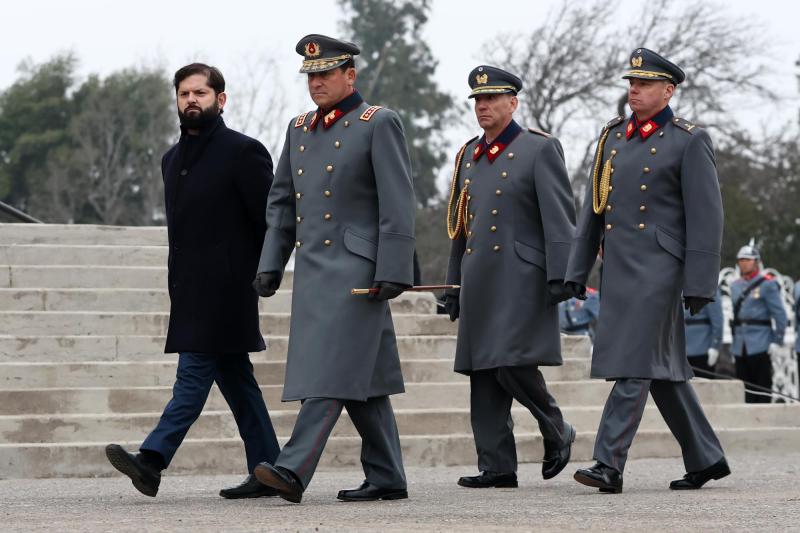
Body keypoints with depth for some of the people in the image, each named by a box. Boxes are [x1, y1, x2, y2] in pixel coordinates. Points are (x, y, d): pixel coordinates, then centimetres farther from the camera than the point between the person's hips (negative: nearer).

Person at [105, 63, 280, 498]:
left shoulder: (243, 152, -6)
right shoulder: (173, 159, 18)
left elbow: (269, 222, -7)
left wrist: (262, 277, -8)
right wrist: (178, 290, 18)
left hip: (225, 286, -8)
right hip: (191, 290, 8)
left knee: (194, 371, -13)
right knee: (234, 378, 9)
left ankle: (151, 461, -21)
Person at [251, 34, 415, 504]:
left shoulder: (380, 124, -5)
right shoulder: (300, 129, 16)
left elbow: (398, 203, -11)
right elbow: (282, 202, 19)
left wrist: (394, 272, -16)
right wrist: (271, 265, 10)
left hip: (356, 267, -7)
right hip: (313, 270, 7)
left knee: (334, 369, -13)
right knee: (362, 377, 10)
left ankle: (294, 470, -22)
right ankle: (386, 478, 15)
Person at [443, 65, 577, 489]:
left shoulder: (539, 149, -2)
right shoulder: (468, 156, 18)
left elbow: (559, 217, -8)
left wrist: (559, 276, -16)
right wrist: (453, 285, 20)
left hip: (521, 278, -7)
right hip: (478, 280, 7)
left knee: (513, 365, -15)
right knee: (483, 375, 2)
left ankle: (556, 433, 9)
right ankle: (497, 466, 4)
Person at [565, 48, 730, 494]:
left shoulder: (690, 141, -4)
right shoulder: (613, 137, 15)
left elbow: (706, 217, -8)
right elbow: (593, 209, 17)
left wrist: (700, 285, -13)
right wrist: (578, 270, 12)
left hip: (658, 267, -7)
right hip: (617, 268, 7)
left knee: (636, 364, -12)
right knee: (663, 370, 11)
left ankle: (609, 465, -15)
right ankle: (706, 458, 21)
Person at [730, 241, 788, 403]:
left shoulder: (767, 284, -3)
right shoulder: (735, 285, 15)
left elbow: (780, 315, -7)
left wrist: (777, 341, -13)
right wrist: (734, 345, 15)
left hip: (760, 346, -6)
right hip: (740, 347, 6)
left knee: (762, 384, -4)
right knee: (744, 385, 7)